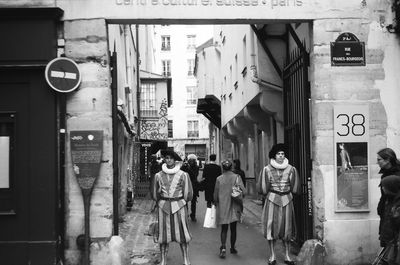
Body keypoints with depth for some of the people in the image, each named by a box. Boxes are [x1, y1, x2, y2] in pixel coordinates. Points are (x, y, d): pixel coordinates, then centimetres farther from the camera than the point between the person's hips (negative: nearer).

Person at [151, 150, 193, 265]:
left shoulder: (183, 175, -2)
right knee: (163, 234, 4)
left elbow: (188, 193, 4)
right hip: (163, 207, 2)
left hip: (179, 206, -2)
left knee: (182, 233, 1)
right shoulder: (158, 175, 4)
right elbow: (154, 193, 17)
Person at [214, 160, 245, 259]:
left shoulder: (219, 179, -5)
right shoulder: (236, 177, -6)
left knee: (224, 229, 6)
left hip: (222, 206, 0)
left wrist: (216, 203, 18)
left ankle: (223, 247, -11)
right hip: (234, 207, 0)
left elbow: (215, 194, 0)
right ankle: (232, 248, 23)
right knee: (233, 228, 14)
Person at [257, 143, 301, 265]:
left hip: (287, 200, 2)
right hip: (272, 200, -1)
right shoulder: (267, 169, -3)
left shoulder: (291, 169, 1)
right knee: (272, 226, -1)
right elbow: (262, 188, 0)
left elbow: (295, 188, 6)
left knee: (287, 226, 6)